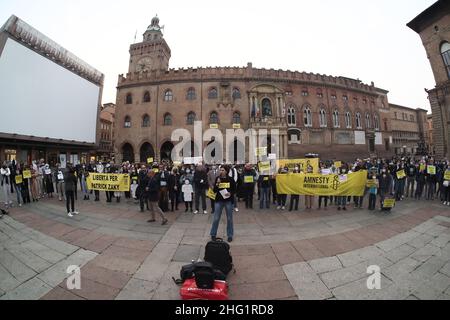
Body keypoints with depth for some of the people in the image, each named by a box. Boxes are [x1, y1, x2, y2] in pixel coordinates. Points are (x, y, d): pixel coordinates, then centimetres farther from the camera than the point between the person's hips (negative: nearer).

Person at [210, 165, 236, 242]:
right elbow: (214, 191, -2)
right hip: (219, 201, 1)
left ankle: (230, 235, 26)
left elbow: (234, 190, 2)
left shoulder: (231, 179, -3)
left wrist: (230, 193, -17)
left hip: (228, 201, 0)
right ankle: (213, 234, 25)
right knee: (216, 218, 6)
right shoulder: (217, 178, 0)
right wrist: (217, 183, -17)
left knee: (229, 218, 9)